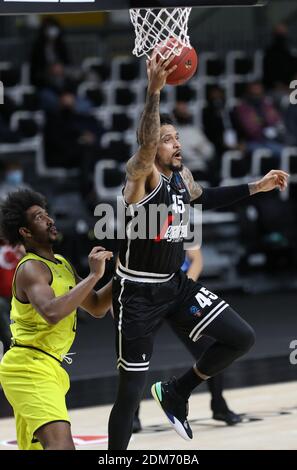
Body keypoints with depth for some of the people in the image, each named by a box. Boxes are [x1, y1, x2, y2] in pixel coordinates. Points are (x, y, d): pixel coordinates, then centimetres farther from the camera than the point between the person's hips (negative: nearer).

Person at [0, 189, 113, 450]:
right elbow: (52, 313, -32)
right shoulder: (31, 269, -14)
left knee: (34, 448, 18)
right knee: (61, 444, -27)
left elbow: (97, 308, 22)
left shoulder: (62, 264, 16)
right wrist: (94, 276, -28)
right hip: (29, 367, -10)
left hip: (48, 368, 10)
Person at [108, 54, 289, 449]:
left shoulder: (182, 176, 3)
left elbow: (204, 197, 26)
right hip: (137, 293, -7)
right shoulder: (142, 175, -18)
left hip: (175, 284, 7)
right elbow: (147, 143, -41)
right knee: (131, 393, -3)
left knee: (242, 338, -1)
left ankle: (177, 392, 17)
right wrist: (155, 90, -52)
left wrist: (256, 187, 19)